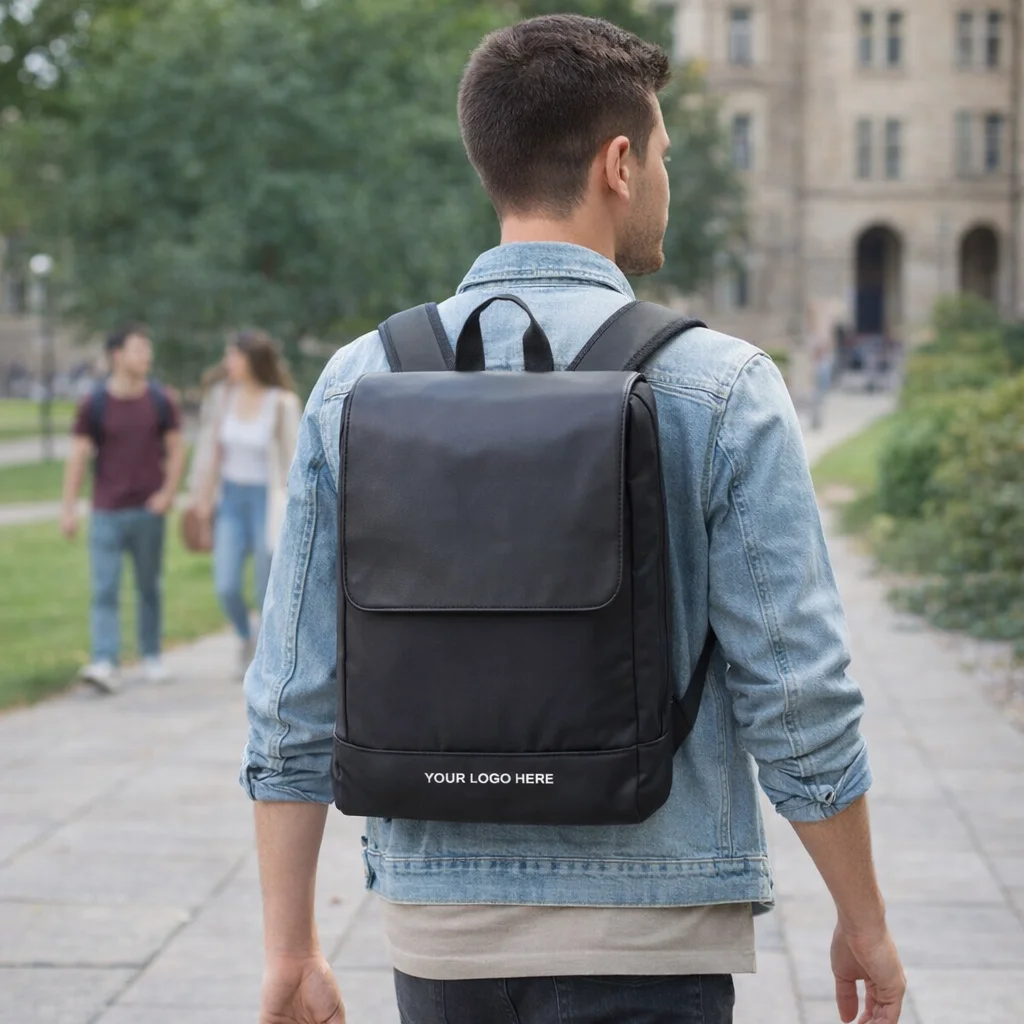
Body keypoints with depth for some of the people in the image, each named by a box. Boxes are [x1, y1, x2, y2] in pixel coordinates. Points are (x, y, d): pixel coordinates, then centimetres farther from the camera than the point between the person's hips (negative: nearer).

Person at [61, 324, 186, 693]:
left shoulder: (161, 401, 2)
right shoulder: (94, 403, -2)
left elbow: (176, 449, 6)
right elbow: (78, 456, -1)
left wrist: (169, 491, -8)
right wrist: (68, 507, -4)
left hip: (149, 510, 1)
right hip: (107, 512, -1)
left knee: (148, 587, 10)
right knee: (104, 590, -8)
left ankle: (151, 656, 22)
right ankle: (105, 664, -14)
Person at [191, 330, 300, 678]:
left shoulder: (283, 404, -12)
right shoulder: (222, 396, -1)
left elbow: (290, 459, -8)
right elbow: (210, 448, 5)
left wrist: (289, 513, -8)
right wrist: (203, 497, 5)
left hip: (267, 499, -3)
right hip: (231, 497, 3)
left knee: (267, 589, 1)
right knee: (226, 586, -3)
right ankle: (246, 639, 27)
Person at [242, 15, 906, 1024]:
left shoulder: (358, 384, 0)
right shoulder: (718, 388, -10)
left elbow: (294, 702, -1)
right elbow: (796, 699, -10)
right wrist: (865, 923, 4)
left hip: (439, 934, 4)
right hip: (643, 934, -4)